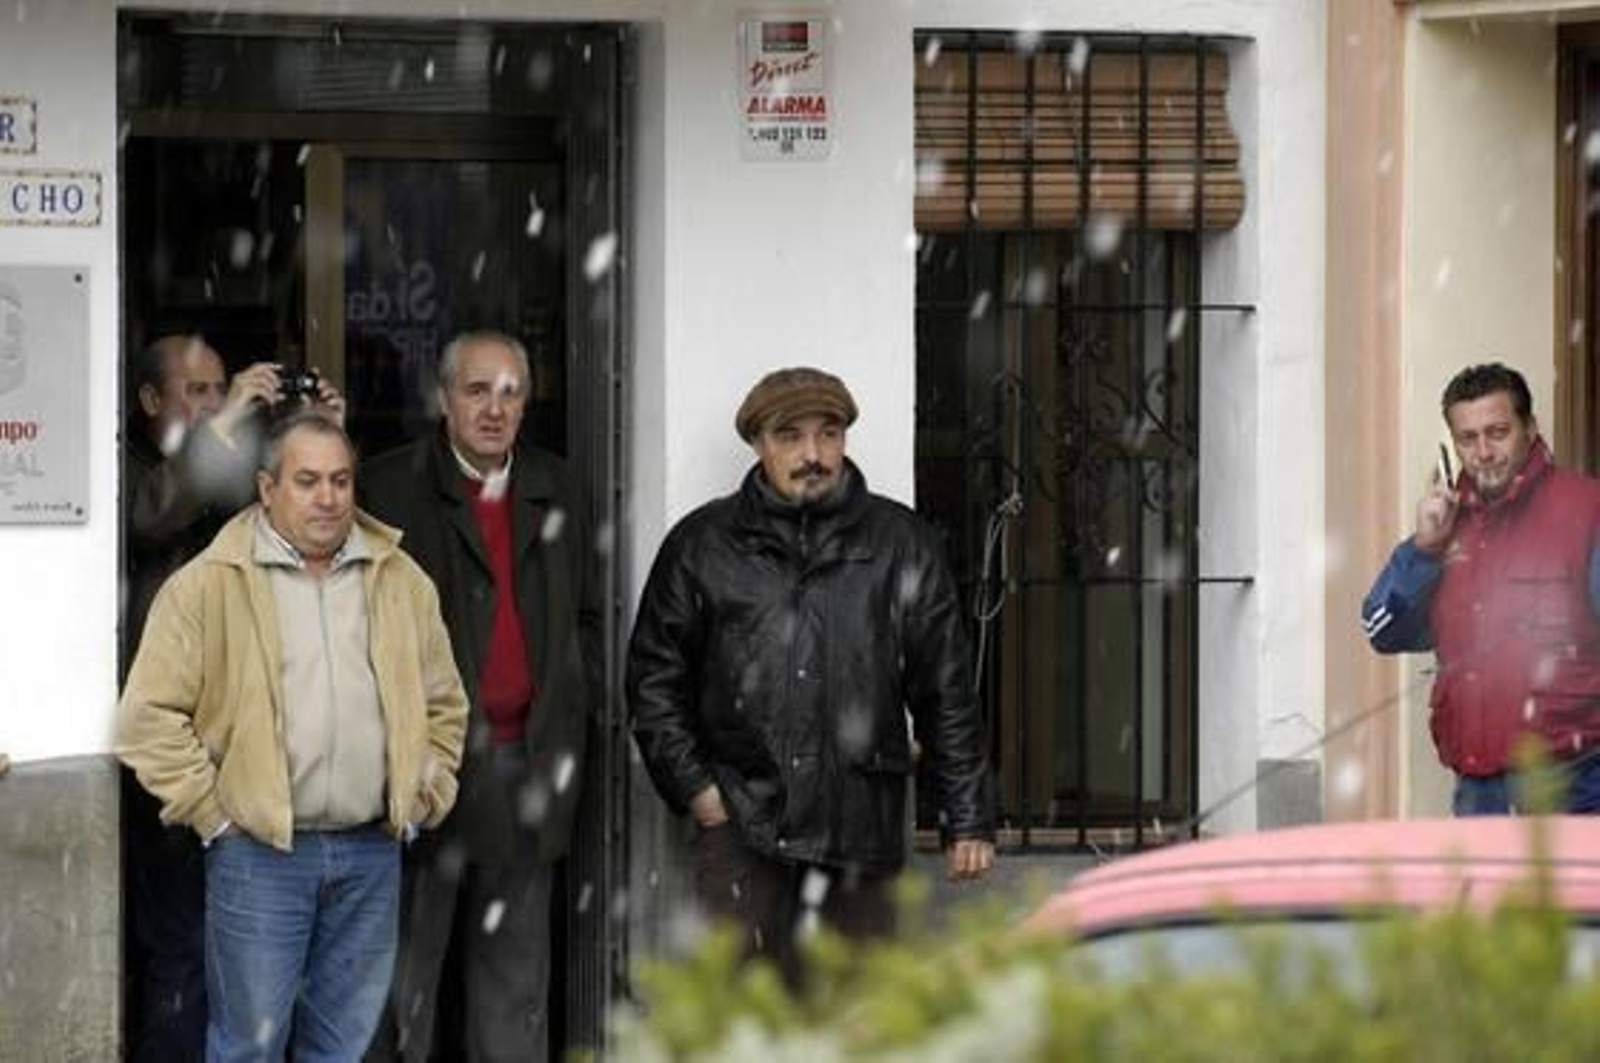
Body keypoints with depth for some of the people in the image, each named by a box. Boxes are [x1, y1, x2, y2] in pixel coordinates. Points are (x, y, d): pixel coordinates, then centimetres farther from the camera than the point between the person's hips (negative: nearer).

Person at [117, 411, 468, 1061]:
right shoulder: (208, 586, -4)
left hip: (371, 852, 4)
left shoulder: (402, 583, 11)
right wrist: (211, 811, -7)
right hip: (259, 852, -4)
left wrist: (425, 799, 11)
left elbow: (443, 703, 20)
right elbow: (149, 714, -6)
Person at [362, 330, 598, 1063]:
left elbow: (585, 616, 21)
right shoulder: (392, 488, -4)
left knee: (514, 985, 10)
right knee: (406, 970, 0)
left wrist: (572, 710, 9)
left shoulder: (553, 492, 12)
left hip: (525, 766, 5)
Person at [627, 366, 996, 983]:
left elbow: (946, 692, 11)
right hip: (740, 819, -1)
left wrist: (967, 820, 7)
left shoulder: (900, 545, 9)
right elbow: (653, 677, 13)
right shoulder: (702, 545, 8)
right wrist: (692, 785, 1)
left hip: (860, 826, 1)